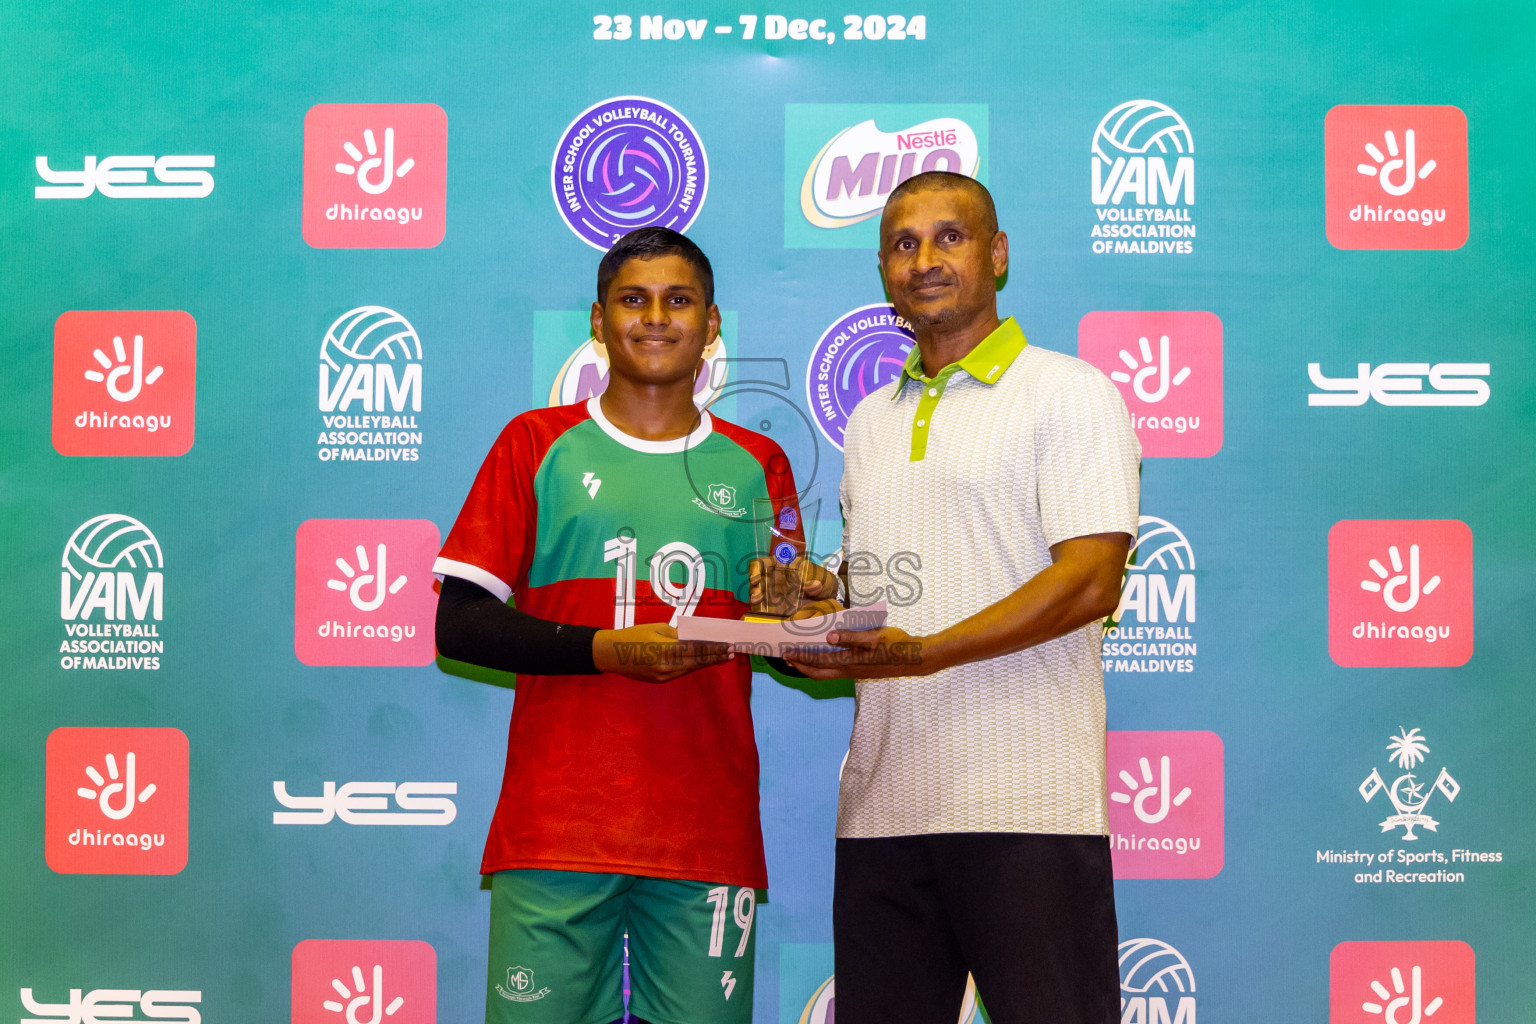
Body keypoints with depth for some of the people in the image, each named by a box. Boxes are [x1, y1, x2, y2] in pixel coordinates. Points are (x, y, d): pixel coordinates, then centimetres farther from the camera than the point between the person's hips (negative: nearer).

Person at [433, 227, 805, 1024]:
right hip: (557, 829, -1)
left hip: (708, 837, 2)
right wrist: (607, 650, -12)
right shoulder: (537, 445, 9)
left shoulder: (755, 466, 15)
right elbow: (459, 625, 1)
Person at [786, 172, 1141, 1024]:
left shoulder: (1068, 393, 0)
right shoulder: (870, 421, 20)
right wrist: (812, 599, 3)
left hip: (1025, 803, -6)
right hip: (881, 805, 6)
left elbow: (1089, 579, -12)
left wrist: (923, 652, -21)